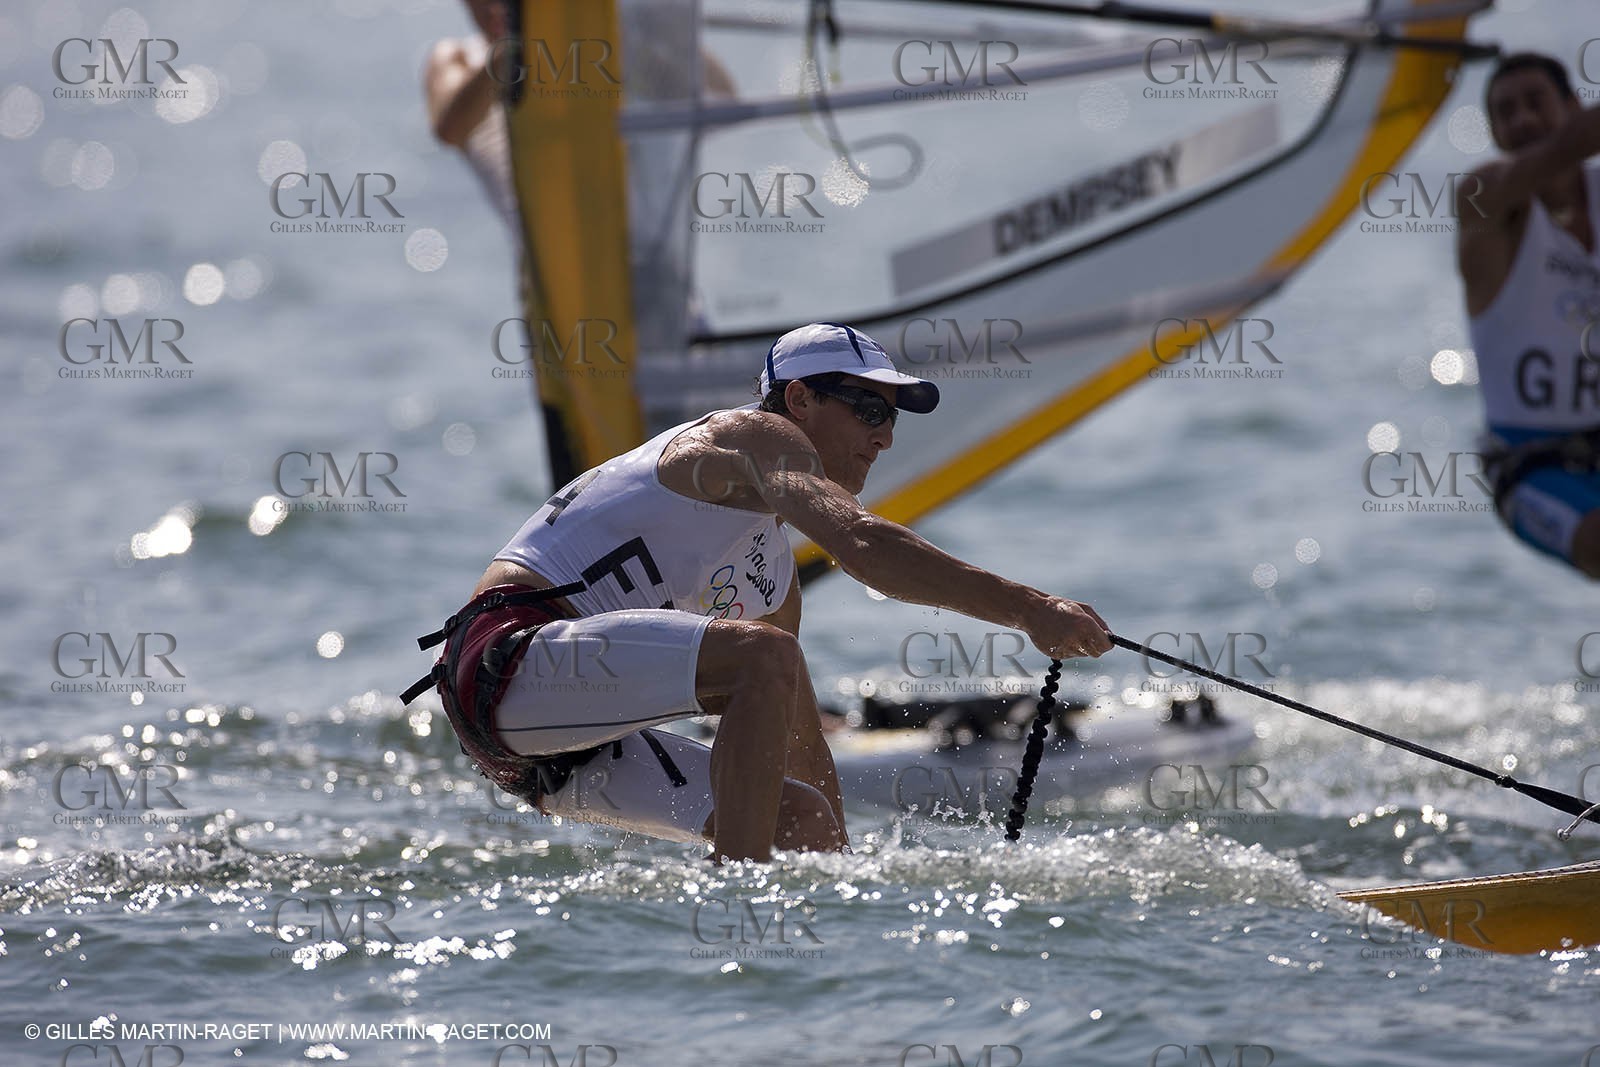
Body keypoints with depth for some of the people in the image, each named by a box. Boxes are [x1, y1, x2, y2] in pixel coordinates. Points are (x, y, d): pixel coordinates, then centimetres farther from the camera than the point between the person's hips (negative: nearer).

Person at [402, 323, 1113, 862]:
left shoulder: (770, 573, 25)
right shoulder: (750, 435, -3)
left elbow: (797, 736, 31)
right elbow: (861, 544, -21)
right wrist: (1027, 609, -26)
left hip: (575, 753, 10)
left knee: (804, 823, 3)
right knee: (765, 654, -28)